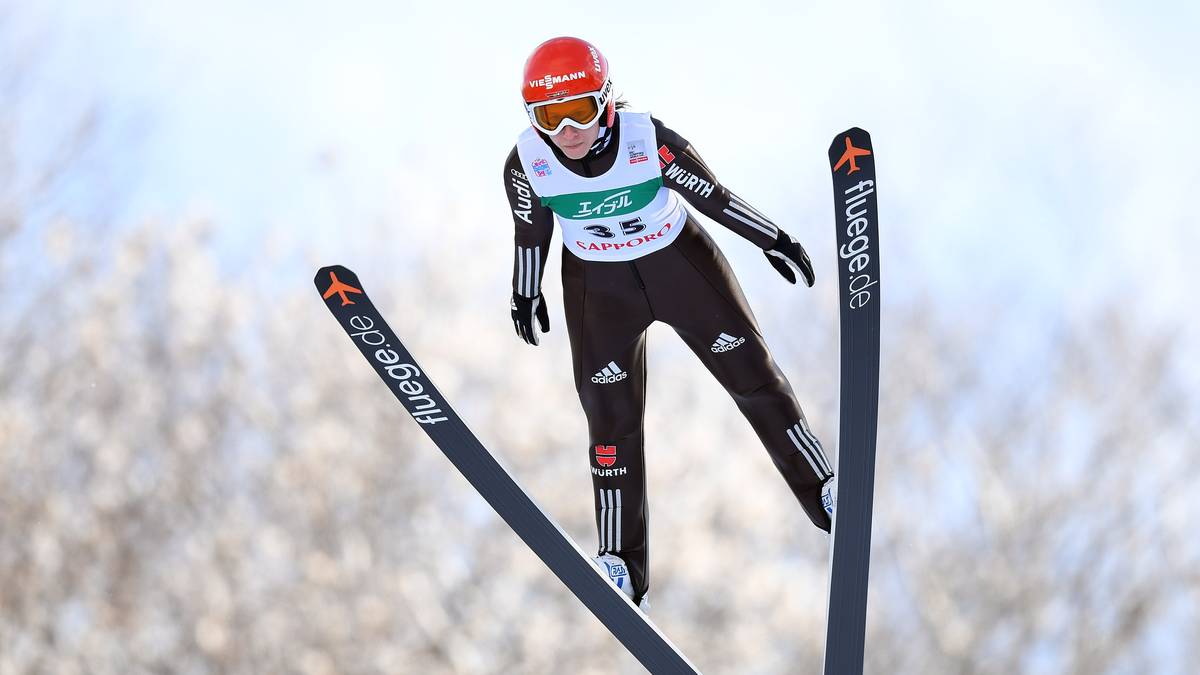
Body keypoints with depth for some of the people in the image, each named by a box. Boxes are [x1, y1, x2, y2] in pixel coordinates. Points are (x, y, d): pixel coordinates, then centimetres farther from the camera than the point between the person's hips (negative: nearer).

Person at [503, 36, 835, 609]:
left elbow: (713, 195, -15)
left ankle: (823, 492, 27)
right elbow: (530, 233, -4)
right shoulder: (527, 163, -23)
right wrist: (525, 295, 8)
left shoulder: (649, 140, -29)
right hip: (598, 284, 1)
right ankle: (621, 561, 15)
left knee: (752, 373, 7)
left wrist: (775, 240, -4)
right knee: (611, 414, 2)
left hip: (680, 261, -1)